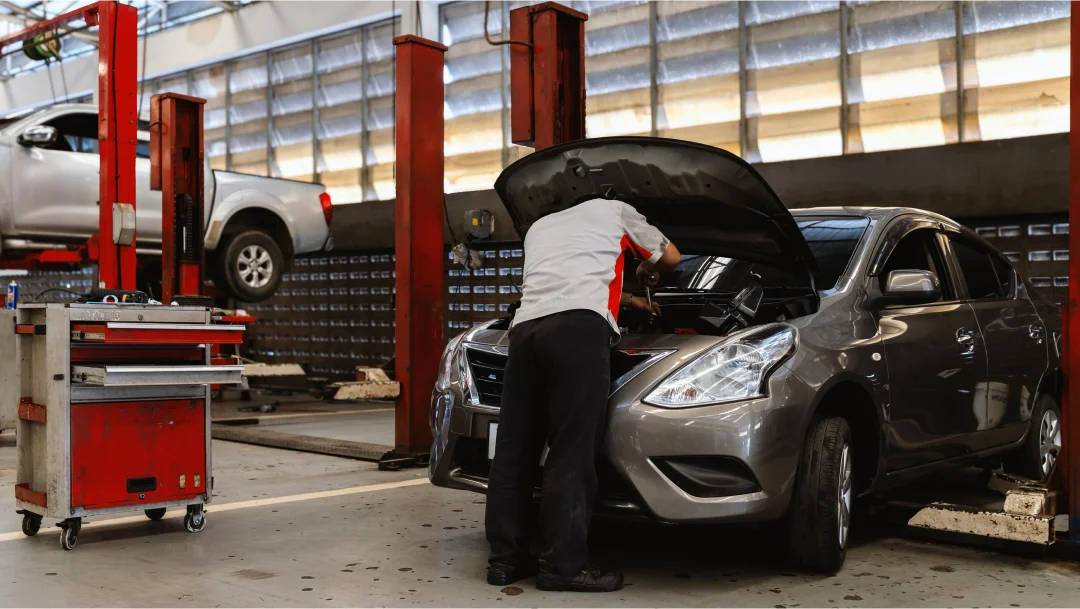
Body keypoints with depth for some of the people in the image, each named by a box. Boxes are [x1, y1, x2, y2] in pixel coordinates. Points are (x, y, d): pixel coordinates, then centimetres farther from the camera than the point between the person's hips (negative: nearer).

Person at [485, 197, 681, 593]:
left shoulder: (539, 227, 40)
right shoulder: (614, 211, 27)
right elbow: (671, 257, 35)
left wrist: (628, 301, 59)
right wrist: (647, 271, 58)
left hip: (525, 329, 5)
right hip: (578, 328, -5)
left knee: (514, 450, 8)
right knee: (571, 452, -4)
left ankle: (506, 559, 13)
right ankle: (563, 565, -2)